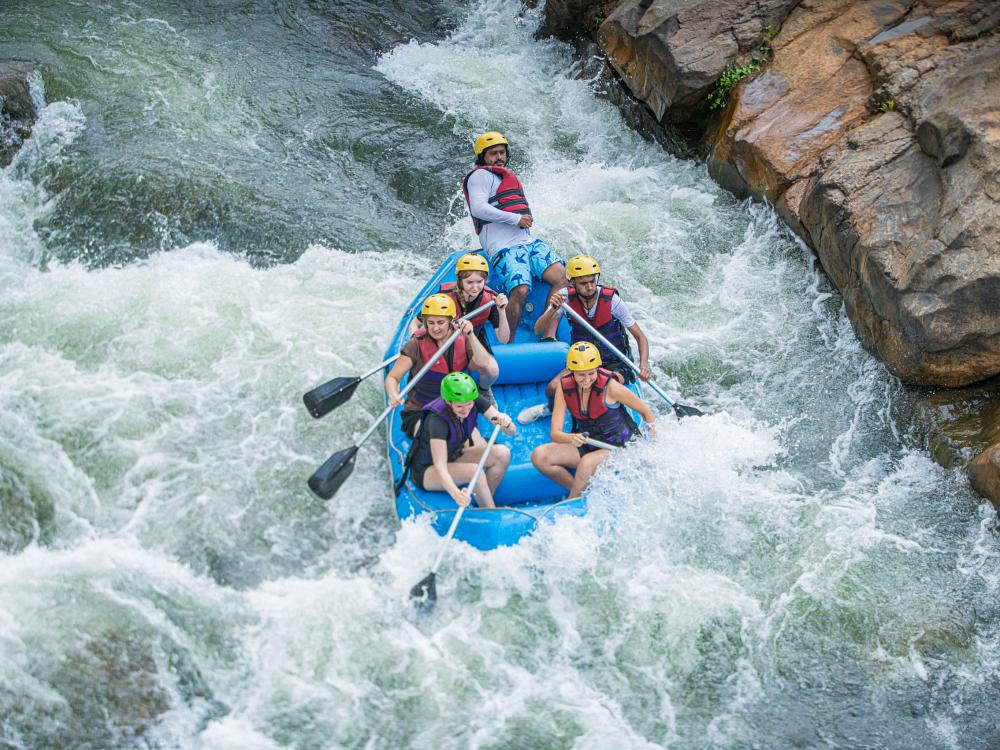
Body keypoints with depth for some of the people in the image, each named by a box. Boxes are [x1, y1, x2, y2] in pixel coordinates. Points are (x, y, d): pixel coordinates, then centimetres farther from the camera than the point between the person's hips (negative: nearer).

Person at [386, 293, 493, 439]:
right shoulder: (417, 344, -11)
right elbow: (392, 377, -10)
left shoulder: (462, 340, -3)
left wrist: (470, 335, -28)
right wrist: (393, 395, -32)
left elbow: (483, 363, -18)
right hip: (419, 414, -3)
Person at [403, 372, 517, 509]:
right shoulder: (437, 419, -33)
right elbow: (440, 467, -38)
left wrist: (506, 423, -42)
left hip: (452, 458, 7)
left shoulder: (475, 401, -17)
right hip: (426, 470, -7)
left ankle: (483, 505, -5)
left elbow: (512, 431, -18)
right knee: (475, 471, -33)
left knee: (503, 453, -15)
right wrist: (455, 493, -57)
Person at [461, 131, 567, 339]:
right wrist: (515, 219, -12)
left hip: (528, 242, 8)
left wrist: (527, 220, 13)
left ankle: (549, 337, -17)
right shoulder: (480, 175, 2)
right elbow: (478, 209, -14)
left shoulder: (510, 177, 30)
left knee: (560, 275, -15)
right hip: (503, 249, -8)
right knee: (520, 291, -29)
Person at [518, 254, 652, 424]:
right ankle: (551, 409, 18)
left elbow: (640, 337, -14)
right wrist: (553, 309, -39)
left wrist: (644, 365, -32)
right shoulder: (565, 298, -13)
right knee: (553, 388, -21)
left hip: (615, 366, -3)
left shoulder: (611, 300, -20)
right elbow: (538, 329, -19)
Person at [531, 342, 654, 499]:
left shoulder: (609, 386, -20)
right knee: (539, 456, -16)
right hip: (587, 445, 5)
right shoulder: (564, 387, -10)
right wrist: (572, 438, -37)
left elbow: (645, 410, -7)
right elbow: (555, 433, -14)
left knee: (587, 462, -37)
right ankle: (584, 493, -11)